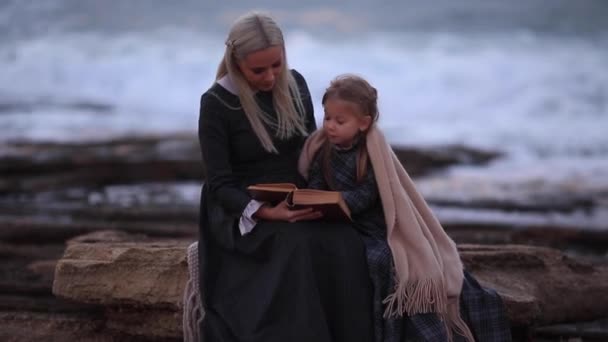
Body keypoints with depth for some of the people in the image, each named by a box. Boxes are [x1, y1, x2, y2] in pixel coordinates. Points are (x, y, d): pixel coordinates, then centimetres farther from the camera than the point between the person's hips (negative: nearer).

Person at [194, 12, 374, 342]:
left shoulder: (295, 84, 3)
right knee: (298, 245, -34)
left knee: (347, 244, -26)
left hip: (299, 202, 4)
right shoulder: (216, 104, -11)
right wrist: (266, 212, -27)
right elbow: (220, 185, -11)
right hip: (243, 211, -4)